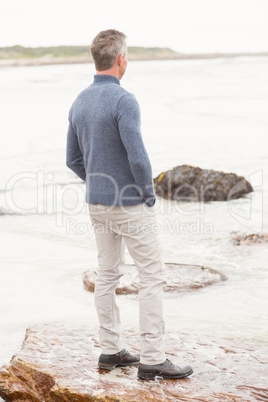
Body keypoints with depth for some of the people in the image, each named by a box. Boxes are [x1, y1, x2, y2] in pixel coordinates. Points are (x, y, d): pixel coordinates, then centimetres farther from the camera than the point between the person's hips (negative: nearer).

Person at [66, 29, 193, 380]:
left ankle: (111, 351, 21)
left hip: (98, 203, 8)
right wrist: (150, 195, -11)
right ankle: (152, 359, -1)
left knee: (108, 275, 14)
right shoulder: (124, 101, -20)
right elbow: (138, 158, -27)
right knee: (152, 276, -2)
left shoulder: (80, 103, 6)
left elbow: (73, 159, 12)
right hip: (131, 206, -8)